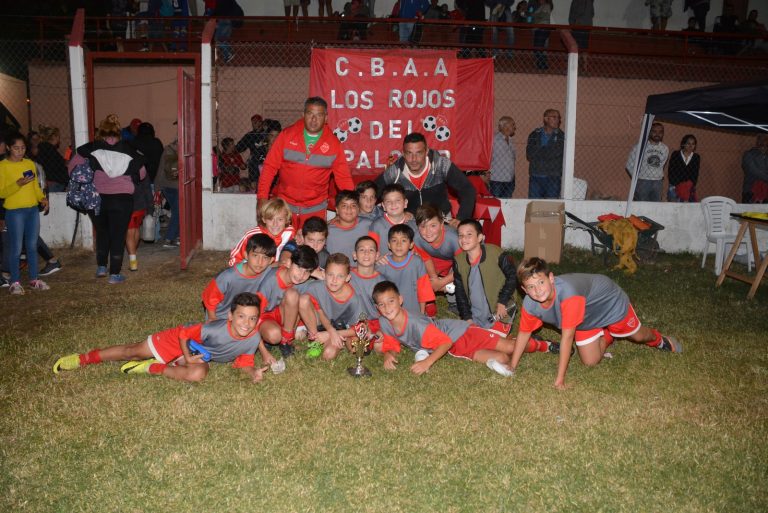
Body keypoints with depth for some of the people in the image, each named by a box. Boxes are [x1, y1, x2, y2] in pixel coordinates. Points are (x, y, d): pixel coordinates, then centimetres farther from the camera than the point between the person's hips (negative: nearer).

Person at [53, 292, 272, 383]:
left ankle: (152, 369, -10)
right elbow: (184, 333, -21)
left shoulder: (253, 339, -25)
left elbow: (244, 362, -10)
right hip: (179, 341, -2)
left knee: (198, 373, -33)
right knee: (133, 351, 8)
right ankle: (85, 358, 32)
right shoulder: (215, 329, -36)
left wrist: (253, 372, -29)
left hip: (199, 355, 2)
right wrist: (187, 357, -21)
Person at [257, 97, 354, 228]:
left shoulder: (333, 143, 0)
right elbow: (270, 166, -1)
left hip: (315, 208, 0)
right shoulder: (287, 135, -2)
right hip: (284, 204, 0)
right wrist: (262, 197, -9)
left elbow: (343, 177, 3)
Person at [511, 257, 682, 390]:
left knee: (637, 336, 19)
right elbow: (524, 333, -11)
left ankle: (659, 340, 55)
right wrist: (512, 368, -7)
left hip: (609, 300, -4)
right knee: (590, 362, 8)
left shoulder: (567, 293, -48)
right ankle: (606, 337, 39)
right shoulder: (530, 305, -30)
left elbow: (567, 338, -43)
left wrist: (560, 379, -38)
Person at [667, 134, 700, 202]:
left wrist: (690, 187, -6)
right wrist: (677, 186, -9)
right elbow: (671, 172, -1)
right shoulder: (675, 154, 3)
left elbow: (695, 174, 6)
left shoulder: (696, 157, 9)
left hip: (689, 190, 2)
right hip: (675, 188, -2)